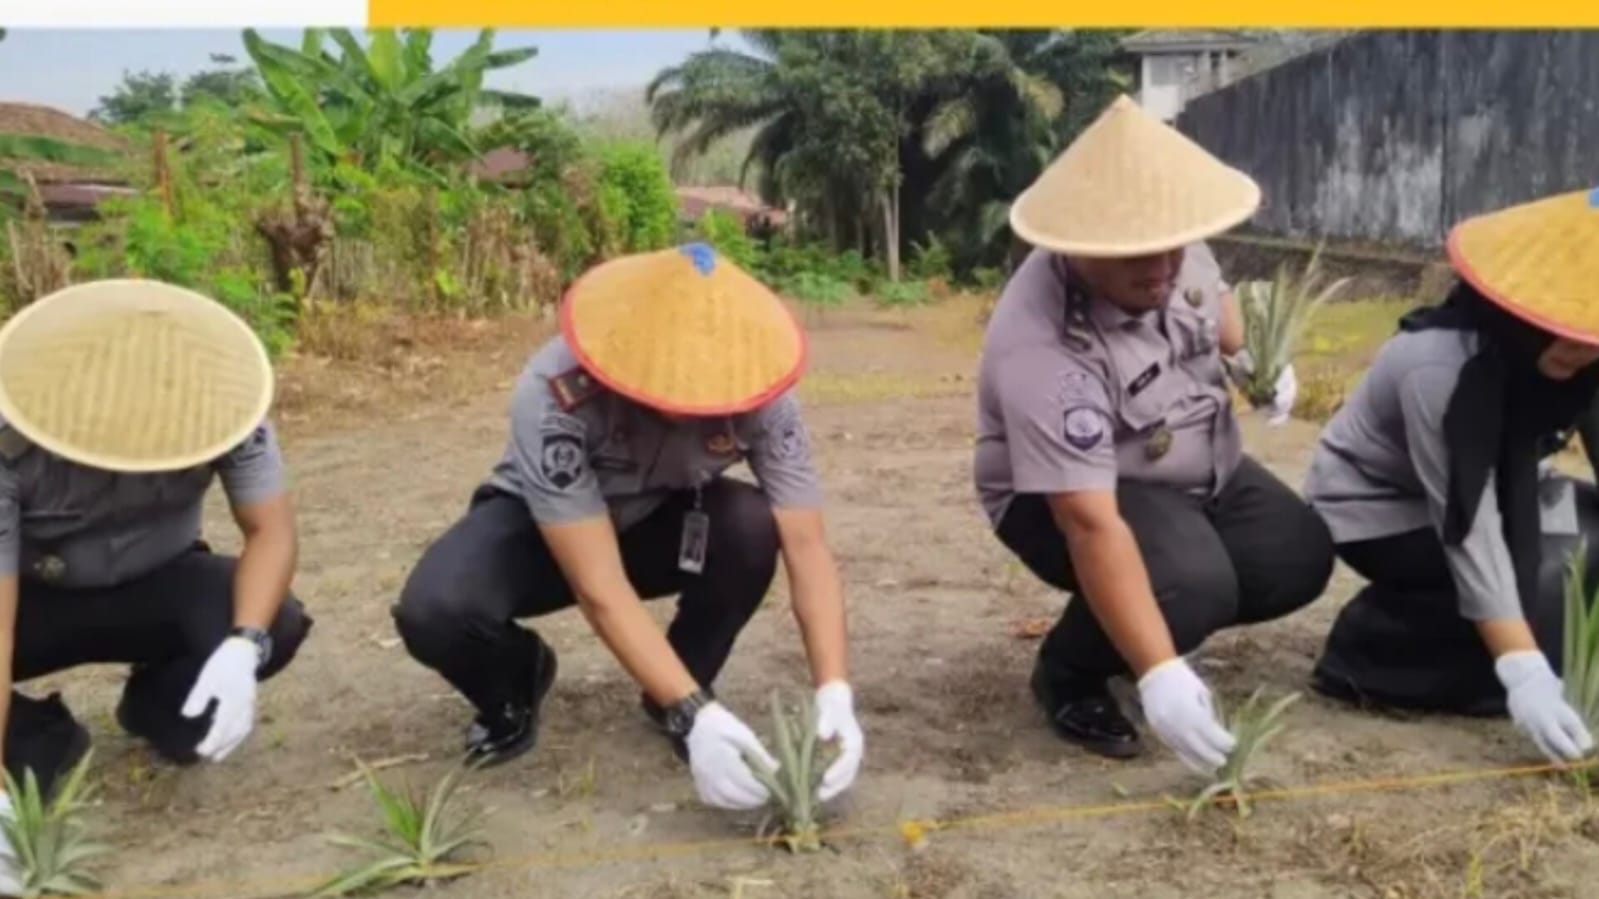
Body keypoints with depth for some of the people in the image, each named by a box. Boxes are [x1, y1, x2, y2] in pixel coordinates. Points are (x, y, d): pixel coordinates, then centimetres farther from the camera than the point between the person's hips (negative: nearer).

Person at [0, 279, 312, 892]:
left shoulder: (218, 402, -28)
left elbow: (271, 528, -24)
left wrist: (244, 646, -44)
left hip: (156, 587, 2)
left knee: (276, 625, -29)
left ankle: (158, 708, 4)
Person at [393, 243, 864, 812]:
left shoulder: (759, 393, -28)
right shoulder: (554, 396, -37)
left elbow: (807, 546, -26)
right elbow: (600, 591, -38)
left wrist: (833, 691, -39)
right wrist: (694, 716, -44)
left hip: (663, 524, 2)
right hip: (542, 523, -2)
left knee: (751, 528, -32)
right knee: (434, 612, -32)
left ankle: (679, 690, -3)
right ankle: (515, 689, 5)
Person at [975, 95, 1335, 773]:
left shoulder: (1173, 253, -15)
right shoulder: (1044, 351, -37)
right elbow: (1093, 526, -43)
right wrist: (1159, 673, -46)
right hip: (1066, 496, -8)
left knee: (1300, 558, -3)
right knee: (1191, 586, -32)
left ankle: (1126, 627, 16)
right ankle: (1069, 673, -2)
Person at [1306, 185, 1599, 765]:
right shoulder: (1441, 368, -33)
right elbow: (1471, 533, -34)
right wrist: (1523, 672, -39)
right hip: (1375, 508, -7)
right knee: (1546, 582, -25)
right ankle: (1369, 650, -11)